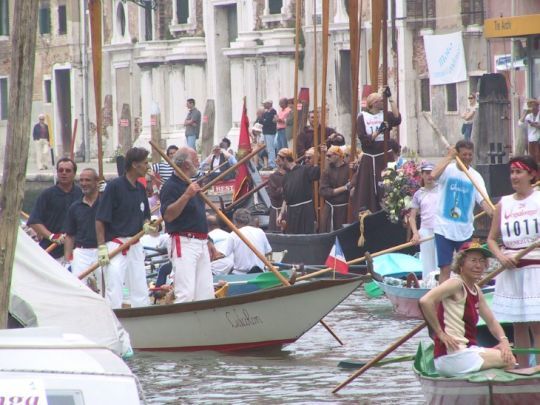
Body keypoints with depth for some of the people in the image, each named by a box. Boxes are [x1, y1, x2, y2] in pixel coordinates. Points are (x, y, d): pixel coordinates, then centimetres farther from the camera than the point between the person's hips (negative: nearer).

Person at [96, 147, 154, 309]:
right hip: (115, 244, -7)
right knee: (114, 290, -10)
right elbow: (100, 219, -11)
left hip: (135, 245, 7)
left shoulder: (140, 188, 10)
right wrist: (101, 246, -16)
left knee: (140, 291, 8)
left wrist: (147, 226, -1)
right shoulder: (114, 186, -11)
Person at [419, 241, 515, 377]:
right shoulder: (456, 284, -12)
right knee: (508, 361, -10)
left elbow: (491, 322, 22)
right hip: (451, 357, -9)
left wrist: (504, 340, 2)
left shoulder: (476, 291, 15)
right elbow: (425, 301, -27)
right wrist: (440, 333, -21)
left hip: (467, 350, 9)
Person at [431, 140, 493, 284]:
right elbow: (433, 175, -27)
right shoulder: (448, 170, -4)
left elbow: (483, 200, -8)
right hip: (444, 228, -3)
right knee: (445, 268, -5)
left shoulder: (475, 176, 3)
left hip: (465, 230, 3)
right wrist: (449, 157, -18)